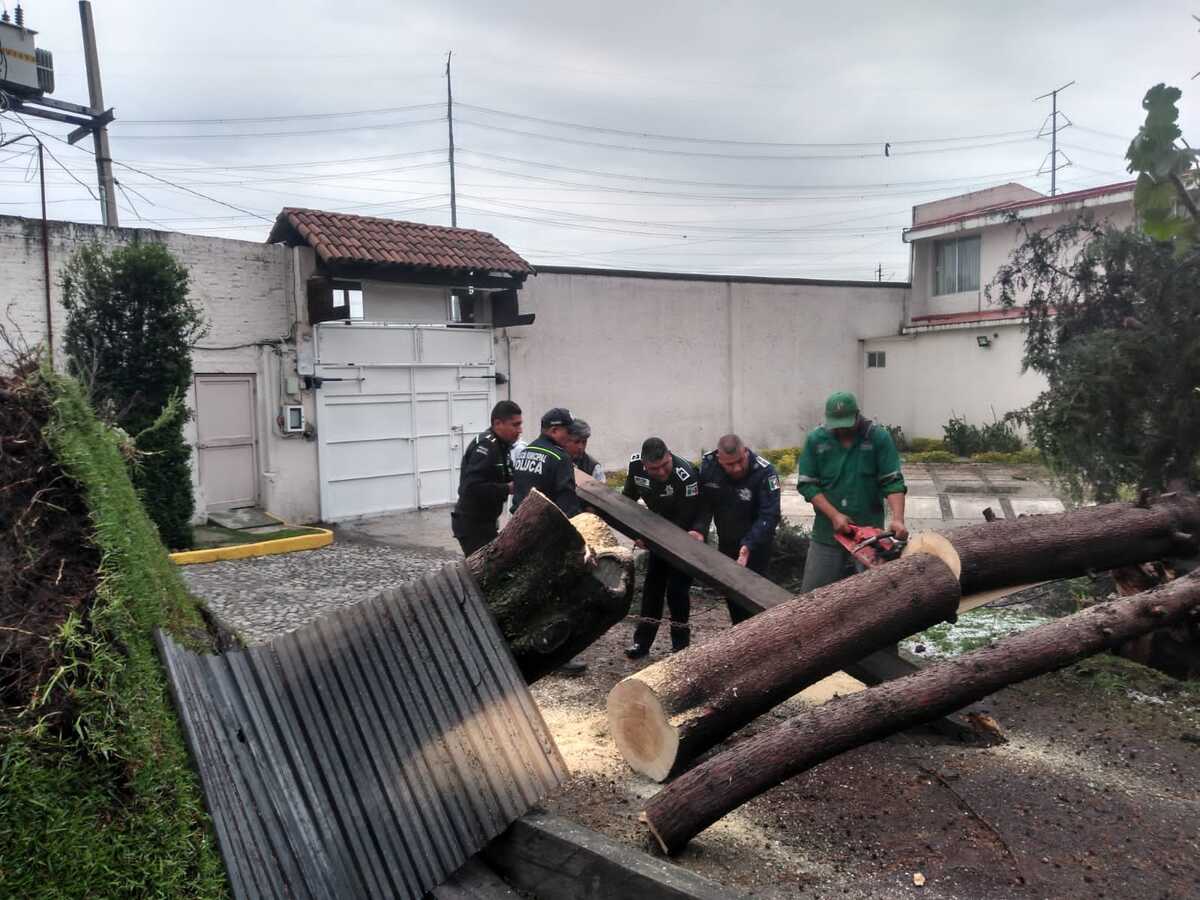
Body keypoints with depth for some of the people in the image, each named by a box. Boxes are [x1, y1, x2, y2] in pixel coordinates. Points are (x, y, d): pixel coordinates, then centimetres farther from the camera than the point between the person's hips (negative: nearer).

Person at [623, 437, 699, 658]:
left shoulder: (685, 475, -35)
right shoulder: (635, 464, -18)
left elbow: (685, 519, -28)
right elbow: (628, 498, 4)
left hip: (685, 534, -6)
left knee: (677, 587, -6)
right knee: (652, 582, 8)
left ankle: (680, 644, 10)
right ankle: (642, 641, 16)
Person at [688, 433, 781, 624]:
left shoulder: (764, 472, -28)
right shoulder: (708, 465, -16)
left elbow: (769, 515, -30)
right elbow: (703, 502, -9)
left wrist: (749, 546, -40)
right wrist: (699, 530, -26)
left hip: (756, 542, -5)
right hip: (726, 540, 5)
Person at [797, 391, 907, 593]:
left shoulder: (879, 437, -4)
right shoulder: (815, 440, -2)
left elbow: (893, 482, -7)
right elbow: (807, 484, -2)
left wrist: (898, 519, -22)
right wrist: (834, 515, -12)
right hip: (827, 533, 1)